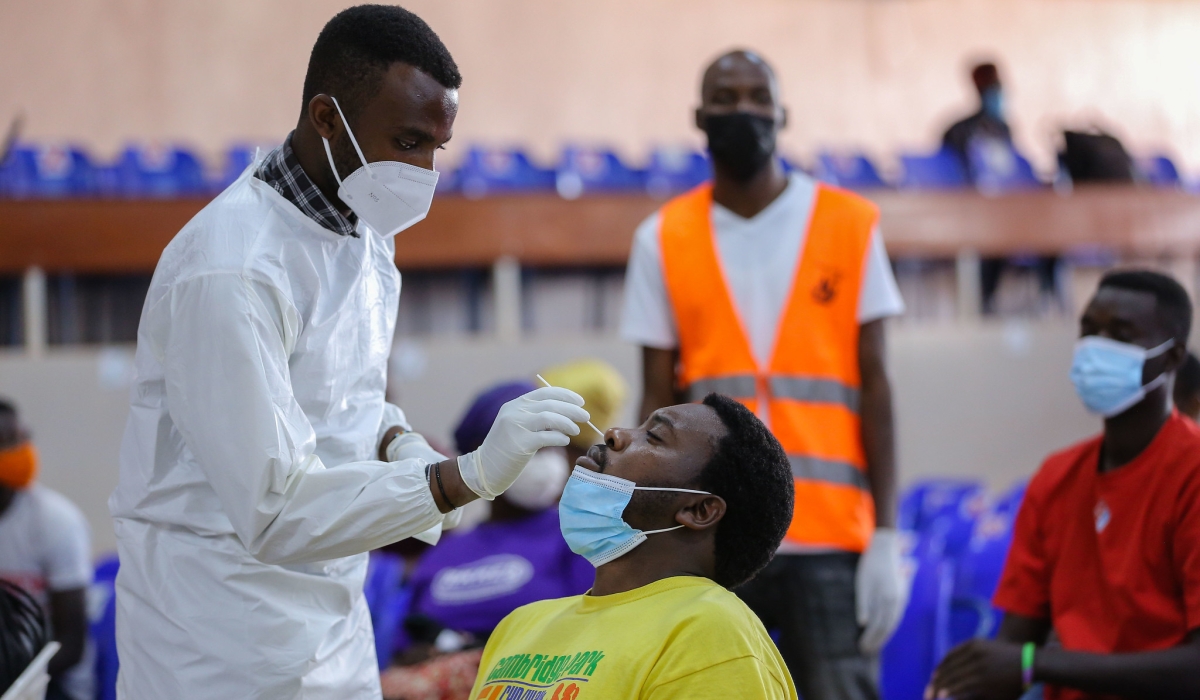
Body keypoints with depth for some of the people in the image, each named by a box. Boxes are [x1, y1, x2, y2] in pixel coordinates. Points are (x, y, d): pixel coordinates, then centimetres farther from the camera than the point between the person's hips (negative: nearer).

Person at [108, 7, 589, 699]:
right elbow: (273, 511, -27)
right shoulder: (230, 271, -24)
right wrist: (468, 475, -32)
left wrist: (401, 445, -2)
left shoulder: (367, 226, 4)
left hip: (334, 614, 8)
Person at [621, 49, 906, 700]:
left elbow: (873, 385, 4)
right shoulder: (663, 239, 8)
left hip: (831, 533, -1)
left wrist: (886, 536, -3)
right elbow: (658, 399, 8)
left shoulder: (850, 225, 5)